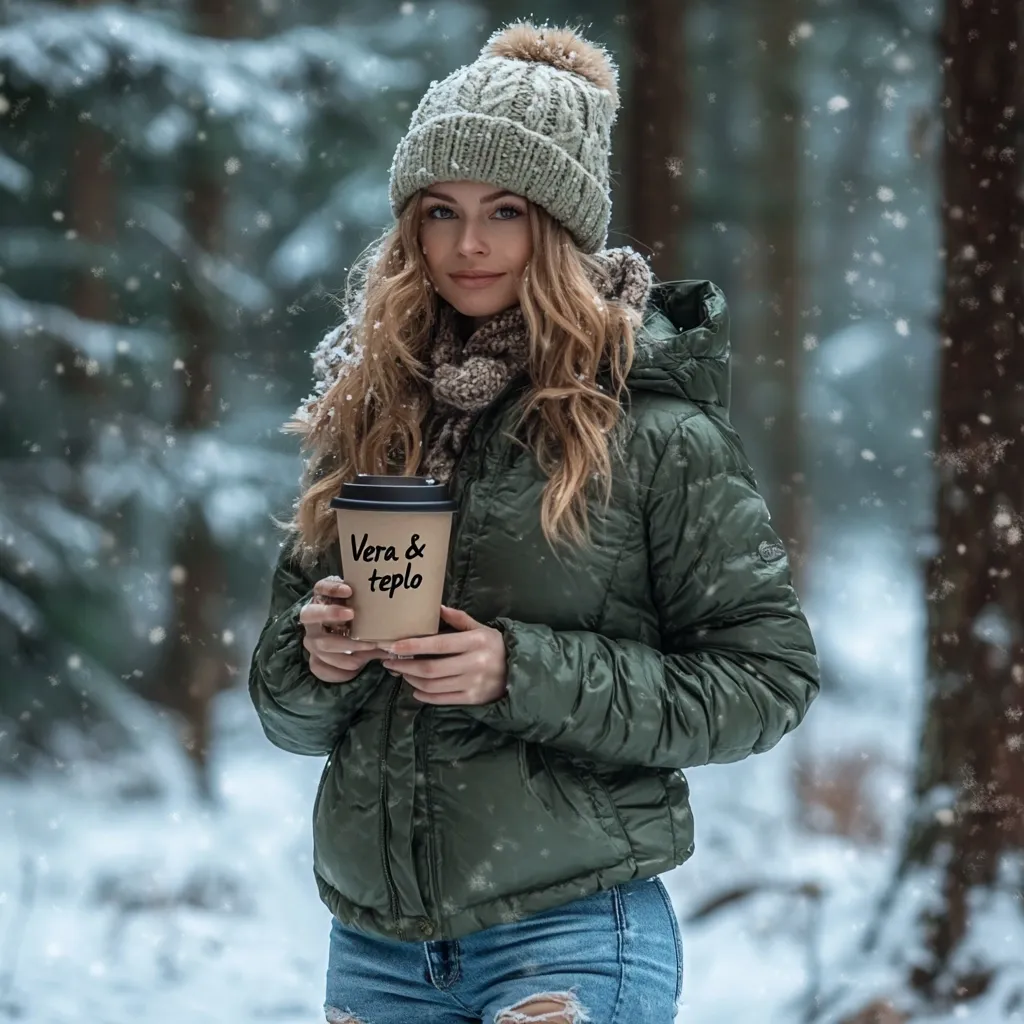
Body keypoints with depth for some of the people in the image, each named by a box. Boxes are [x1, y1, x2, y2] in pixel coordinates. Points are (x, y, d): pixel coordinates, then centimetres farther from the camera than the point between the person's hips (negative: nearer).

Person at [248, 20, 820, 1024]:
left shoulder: (651, 424, -6)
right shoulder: (362, 421, 7)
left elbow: (767, 677, -7)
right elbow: (288, 714, 14)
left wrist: (525, 674, -16)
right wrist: (315, 658, -9)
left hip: (570, 934, -4)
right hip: (373, 937, 5)